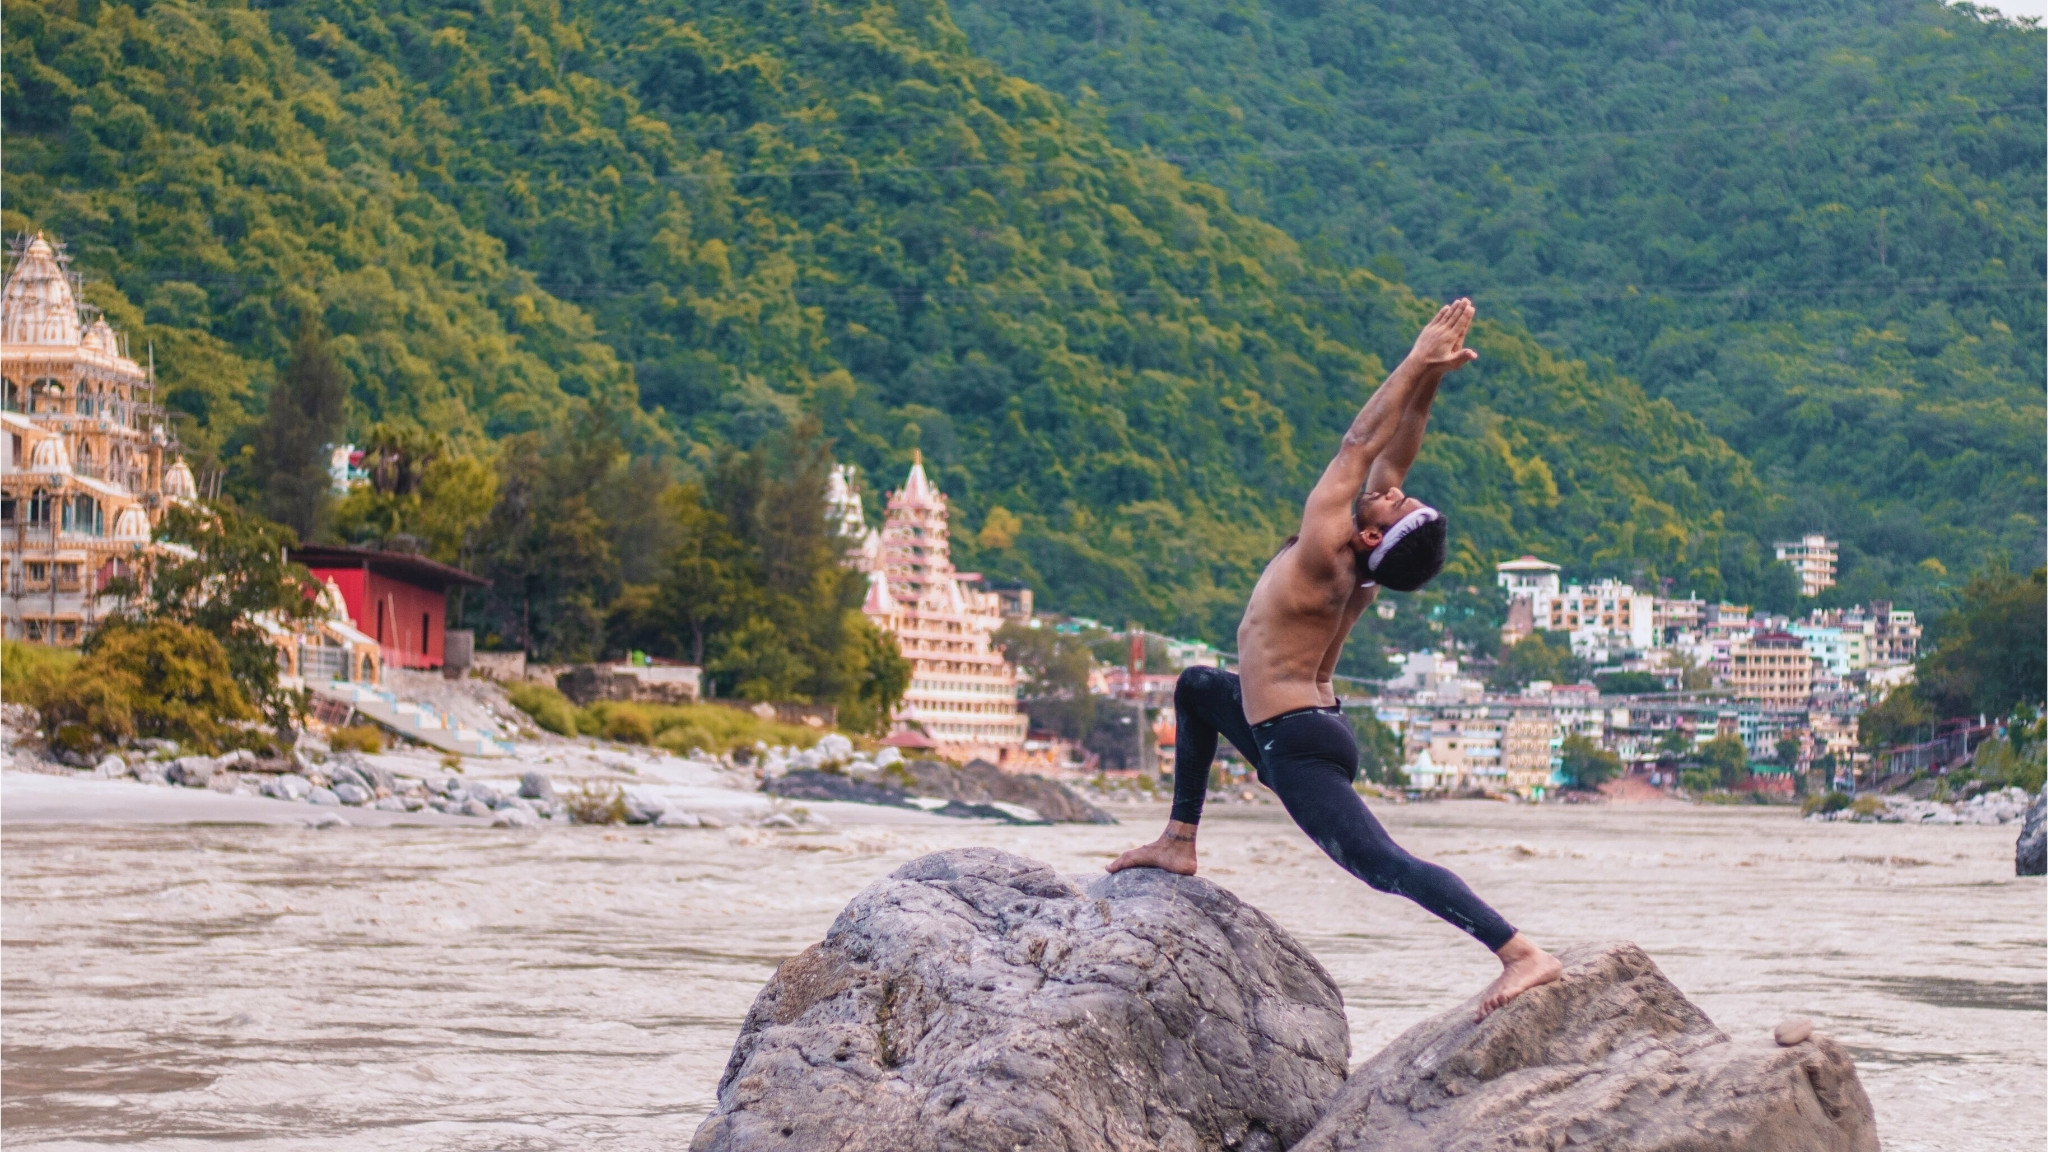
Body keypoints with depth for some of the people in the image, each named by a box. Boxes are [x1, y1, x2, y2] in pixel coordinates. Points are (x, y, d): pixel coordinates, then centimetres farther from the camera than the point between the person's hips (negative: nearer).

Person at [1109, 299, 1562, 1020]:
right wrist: (1427, 381, 4)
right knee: (1197, 689, 34)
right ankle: (1179, 843, 30)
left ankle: (1524, 954, -32)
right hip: (1303, 724, 10)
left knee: (1384, 864, -22)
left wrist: (1418, 367, -11)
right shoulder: (1365, 570, 3)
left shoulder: (1323, 551, -19)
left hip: (1296, 745, -10)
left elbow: (1362, 447, -15)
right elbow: (1390, 456, 9)